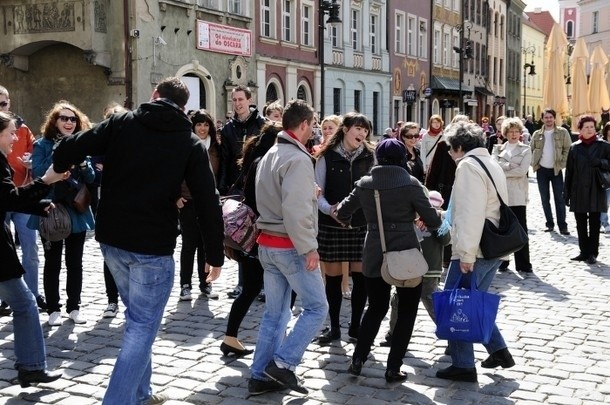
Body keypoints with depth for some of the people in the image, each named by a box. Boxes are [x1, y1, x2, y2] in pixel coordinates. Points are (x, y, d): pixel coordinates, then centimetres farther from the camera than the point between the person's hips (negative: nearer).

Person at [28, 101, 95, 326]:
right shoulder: (43, 145, -2)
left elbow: (92, 179, 5)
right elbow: (37, 174, -15)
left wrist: (82, 162, -14)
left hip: (77, 212, 3)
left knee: (75, 262, 10)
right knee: (52, 262, 5)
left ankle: (74, 306, 20)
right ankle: (53, 309, 14)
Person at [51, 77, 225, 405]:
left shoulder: (121, 123, 2)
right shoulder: (191, 143, -2)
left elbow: (68, 150, -5)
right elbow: (208, 203, -7)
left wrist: (57, 169, 18)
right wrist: (215, 255, -1)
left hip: (112, 239, 4)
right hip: (153, 246, -4)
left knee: (137, 317, 22)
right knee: (142, 327, 3)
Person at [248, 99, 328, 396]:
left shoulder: (270, 155, 13)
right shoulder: (298, 159, -17)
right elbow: (296, 211, -25)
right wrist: (309, 248, -20)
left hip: (267, 243, 9)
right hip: (290, 246, -9)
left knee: (275, 313, 13)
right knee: (316, 307, 3)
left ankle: (261, 375, 15)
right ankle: (283, 362, -1)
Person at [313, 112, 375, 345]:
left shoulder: (370, 156, 3)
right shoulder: (327, 156, -2)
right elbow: (317, 191, -3)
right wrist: (329, 209, -20)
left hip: (362, 225, 1)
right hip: (331, 225, -1)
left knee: (360, 276, 4)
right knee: (333, 277, 6)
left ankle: (355, 325, 19)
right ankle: (334, 327, 20)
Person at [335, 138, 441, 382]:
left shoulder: (364, 184, 1)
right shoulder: (410, 184, -10)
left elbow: (342, 213, 11)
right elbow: (433, 221, -7)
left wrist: (346, 218, 33)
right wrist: (438, 215, 15)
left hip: (374, 257, 4)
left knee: (376, 309, 21)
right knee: (406, 312, 11)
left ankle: (357, 360, 14)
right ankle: (393, 369, 9)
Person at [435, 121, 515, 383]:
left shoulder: (468, 165, -14)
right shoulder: (491, 164, 16)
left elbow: (470, 213, -22)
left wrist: (466, 254, -22)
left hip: (473, 251, -10)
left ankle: (463, 366, 4)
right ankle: (498, 351, 22)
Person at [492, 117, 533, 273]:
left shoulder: (525, 150, 5)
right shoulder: (498, 148, 13)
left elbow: (522, 171, -9)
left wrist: (503, 171, -8)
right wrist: (512, 165, -13)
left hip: (517, 195, -2)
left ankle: (523, 264, 2)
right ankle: (501, 261, 17)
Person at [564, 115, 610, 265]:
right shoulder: (574, 147, 7)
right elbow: (569, 171, 7)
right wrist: (566, 193, 4)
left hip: (596, 191, -2)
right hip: (578, 191, 2)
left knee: (594, 223, 2)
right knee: (581, 223, 7)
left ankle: (592, 253, 10)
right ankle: (584, 251, 17)